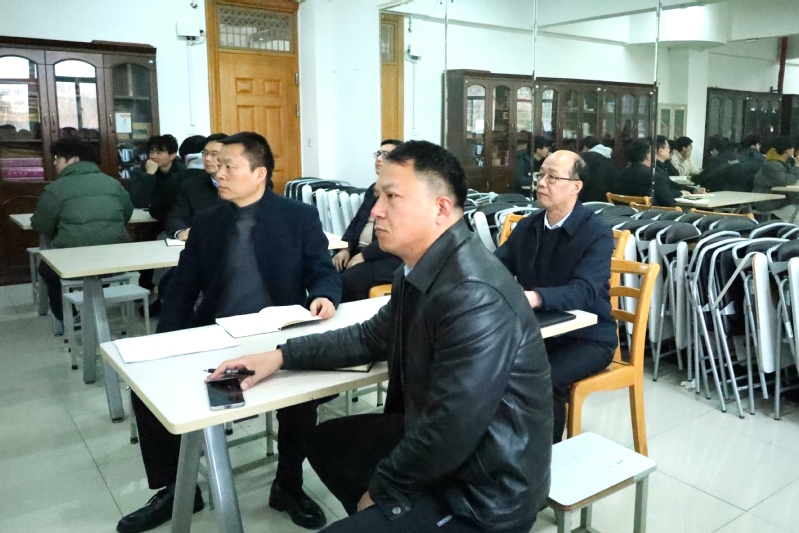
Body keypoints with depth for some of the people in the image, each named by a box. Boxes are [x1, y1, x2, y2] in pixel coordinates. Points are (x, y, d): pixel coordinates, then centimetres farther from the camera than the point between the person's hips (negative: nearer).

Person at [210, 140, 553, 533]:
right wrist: (282, 355, 8)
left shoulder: (475, 298, -30)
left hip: (482, 494, -8)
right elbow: (372, 337, 15)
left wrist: (381, 491, -11)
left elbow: (448, 436, -28)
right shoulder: (419, 271, -2)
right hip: (431, 445, 9)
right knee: (326, 441, 20)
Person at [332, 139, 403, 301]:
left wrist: (363, 256, -19)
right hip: (359, 250, 7)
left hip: (390, 257, -7)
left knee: (348, 280, -28)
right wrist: (346, 248, 0)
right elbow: (357, 221, 18)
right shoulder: (373, 188, 17)